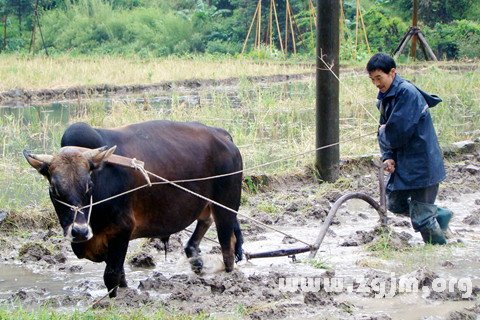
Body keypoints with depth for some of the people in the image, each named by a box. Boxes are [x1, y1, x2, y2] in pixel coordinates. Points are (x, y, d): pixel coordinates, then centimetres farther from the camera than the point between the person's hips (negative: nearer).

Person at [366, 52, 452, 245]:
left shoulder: (407, 93, -21)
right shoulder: (385, 97, 9)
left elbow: (397, 133, -27)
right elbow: (384, 130, 11)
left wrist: (383, 133, -5)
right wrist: (388, 157, -7)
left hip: (422, 165, -10)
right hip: (404, 164, 10)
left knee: (421, 218, -5)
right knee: (395, 204, 20)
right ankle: (440, 215, 32)